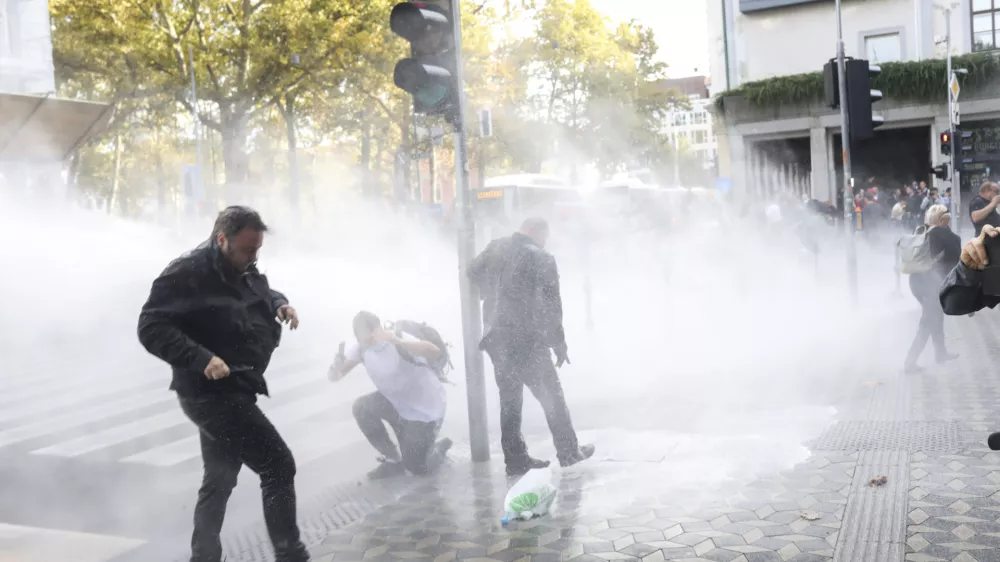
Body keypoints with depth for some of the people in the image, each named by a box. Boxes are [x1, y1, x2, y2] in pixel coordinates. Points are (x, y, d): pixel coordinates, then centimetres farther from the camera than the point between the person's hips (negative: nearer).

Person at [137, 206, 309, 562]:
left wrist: (280, 305, 5)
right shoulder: (186, 274, -18)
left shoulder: (245, 272, 10)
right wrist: (201, 359, -33)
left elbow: (265, 292, 29)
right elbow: (152, 328, -22)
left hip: (233, 392, 10)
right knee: (278, 465, -12)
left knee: (220, 480, 19)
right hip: (211, 392, -10)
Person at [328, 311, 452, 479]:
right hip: (397, 403, 6)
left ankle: (440, 447, 30)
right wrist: (336, 368, -39)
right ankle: (393, 460, 3)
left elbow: (435, 352, -45)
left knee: (417, 467, -5)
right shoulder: (361, 348, -10)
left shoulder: (397, 341, -29)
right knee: (362, 407, -16)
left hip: (426, 408, -6)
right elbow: (335, 376, -13)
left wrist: (397, 341, -59)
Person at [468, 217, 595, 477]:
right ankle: (569, 452, 20)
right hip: (527, 340, -5)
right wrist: (559, 342, -3)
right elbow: (552, 305, -12)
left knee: (509, 399, 14)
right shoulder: (541, 258, -13)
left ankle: (516, 459, 17)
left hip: (497, 338, 6)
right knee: (551, 396, 10)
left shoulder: (494, 248, 3)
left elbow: (473, 275, 17)